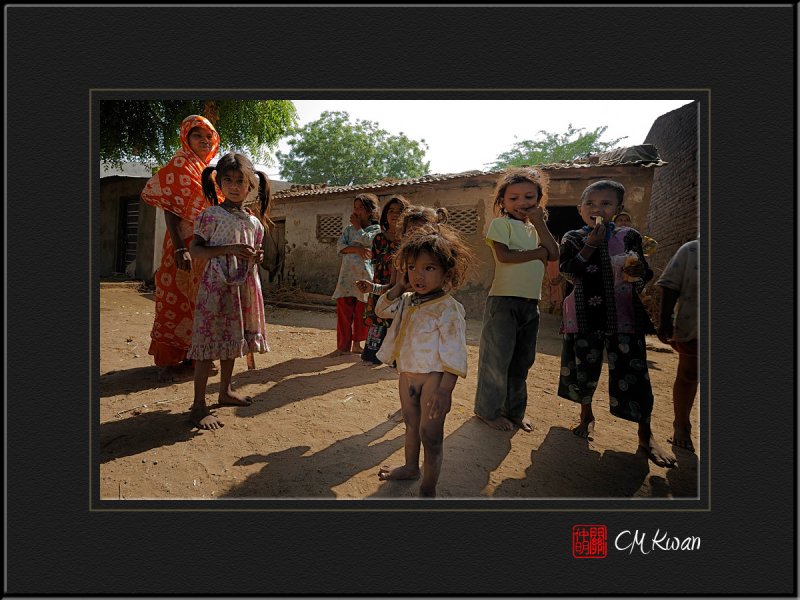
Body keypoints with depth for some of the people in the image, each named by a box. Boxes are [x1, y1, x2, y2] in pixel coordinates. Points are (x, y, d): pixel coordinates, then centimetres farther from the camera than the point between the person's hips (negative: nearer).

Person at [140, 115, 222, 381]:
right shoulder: (179, 166, -5)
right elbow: (170, 210, -13)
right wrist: (179, 249, -24)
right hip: (185, 245, -7)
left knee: (197, 300, 12)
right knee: (176, 299, -4)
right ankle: (167, 360, 5)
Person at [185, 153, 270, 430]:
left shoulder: (254, 221, 12)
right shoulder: (211, 215, -5)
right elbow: (194, 250, -8)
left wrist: (257, 256, -1)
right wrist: (228, 249, -20)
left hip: (244, 286, 6)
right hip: (216, 285, -6)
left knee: (232, 340, 16)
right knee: (209, 342, -4)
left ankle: (226, 391, 31)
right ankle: (199, 405, 5)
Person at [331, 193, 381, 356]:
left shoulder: (376, 229, 6)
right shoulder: (349, 228, 17)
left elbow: (365, 240, -13)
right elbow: (340, 246, 2)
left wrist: (357, 226, 2)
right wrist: (357, 249, -12)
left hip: (364, 274, -3)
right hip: (347, 273, 3)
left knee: (361, 312, 3)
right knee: (343, 309, -1)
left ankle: (357, 344, 17)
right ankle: (343, 345, 7)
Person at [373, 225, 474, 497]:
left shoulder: (448, 308, -20)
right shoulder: (407, 301, 3)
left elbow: (454, 353, -22)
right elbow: (382, 309, 16)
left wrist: (445, 390, -26)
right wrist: (399, 286, 1)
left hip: (433, 377, -8)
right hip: (408, 374, 8)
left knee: (430, 433, 2)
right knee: (410, 424, 25)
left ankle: (428, 488, 18)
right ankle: (411, 466, 46)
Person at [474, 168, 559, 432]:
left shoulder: (534, 228, 16)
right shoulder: (501, 223, -5)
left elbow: (554, 254, 3)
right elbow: (503, 255, -19)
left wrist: (539, 223, -1)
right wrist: (538, 253, -8)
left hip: (531, 302, 7)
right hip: (503, 301, -7)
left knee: (522, 360, 14)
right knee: (497, 359, 0)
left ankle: (514, 411, 29)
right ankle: (488, 410, 17)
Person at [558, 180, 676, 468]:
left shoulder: (628, 237, 3)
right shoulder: (572, 239, 2)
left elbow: (645, 277, 6)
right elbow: (568, 272, -12)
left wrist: (636, 273, -17)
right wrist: (591, 244, -18)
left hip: (622, 316, 0)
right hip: (584, 317, 1)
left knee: (633, 374, 0)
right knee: (583, 368, 12)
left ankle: (646, 435, 17)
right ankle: (587, 416, 37)